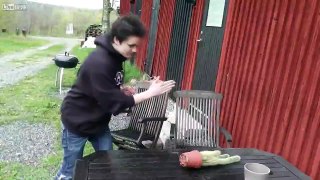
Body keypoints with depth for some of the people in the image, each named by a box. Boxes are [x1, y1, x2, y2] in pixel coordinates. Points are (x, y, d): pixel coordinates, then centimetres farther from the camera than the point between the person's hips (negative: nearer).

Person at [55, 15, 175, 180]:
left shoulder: (115, 56, -3)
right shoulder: (99, 63, -31)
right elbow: (114, 104, -29)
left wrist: (121, 91, -8)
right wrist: (150, 93, -28)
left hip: (98, 120, 8)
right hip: (77, 122, -7)